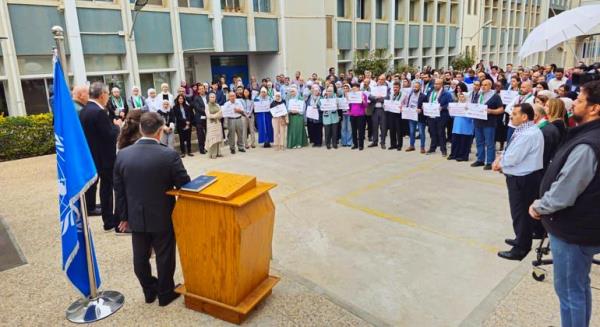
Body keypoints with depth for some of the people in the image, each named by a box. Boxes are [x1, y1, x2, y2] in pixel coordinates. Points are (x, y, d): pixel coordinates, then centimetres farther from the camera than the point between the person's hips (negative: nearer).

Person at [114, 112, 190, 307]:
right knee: (164, 256, 14)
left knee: (140, 257, 19)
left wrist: (124, 216, 12)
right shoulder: (169, 155, -20)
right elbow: (185, 186, -13)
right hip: (162, 217, -3)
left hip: (136, 217, 4)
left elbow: (119, 190, 1)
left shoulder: (122, 155, -7)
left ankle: (149, 291, 36)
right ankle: (165, 294, 29)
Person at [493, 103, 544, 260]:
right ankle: (522, 240, 39)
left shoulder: (528, 135, -25)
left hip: (523, 179, -10)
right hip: (523, 177, 10)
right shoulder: (525, 130, 8)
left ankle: (520, 248, 15)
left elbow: (512, 158, -25)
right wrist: (501, 158, -3)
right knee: (523, 211, 22)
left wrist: (500, 162, -6)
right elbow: (512, 150, 14)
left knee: (520, 213, 2)